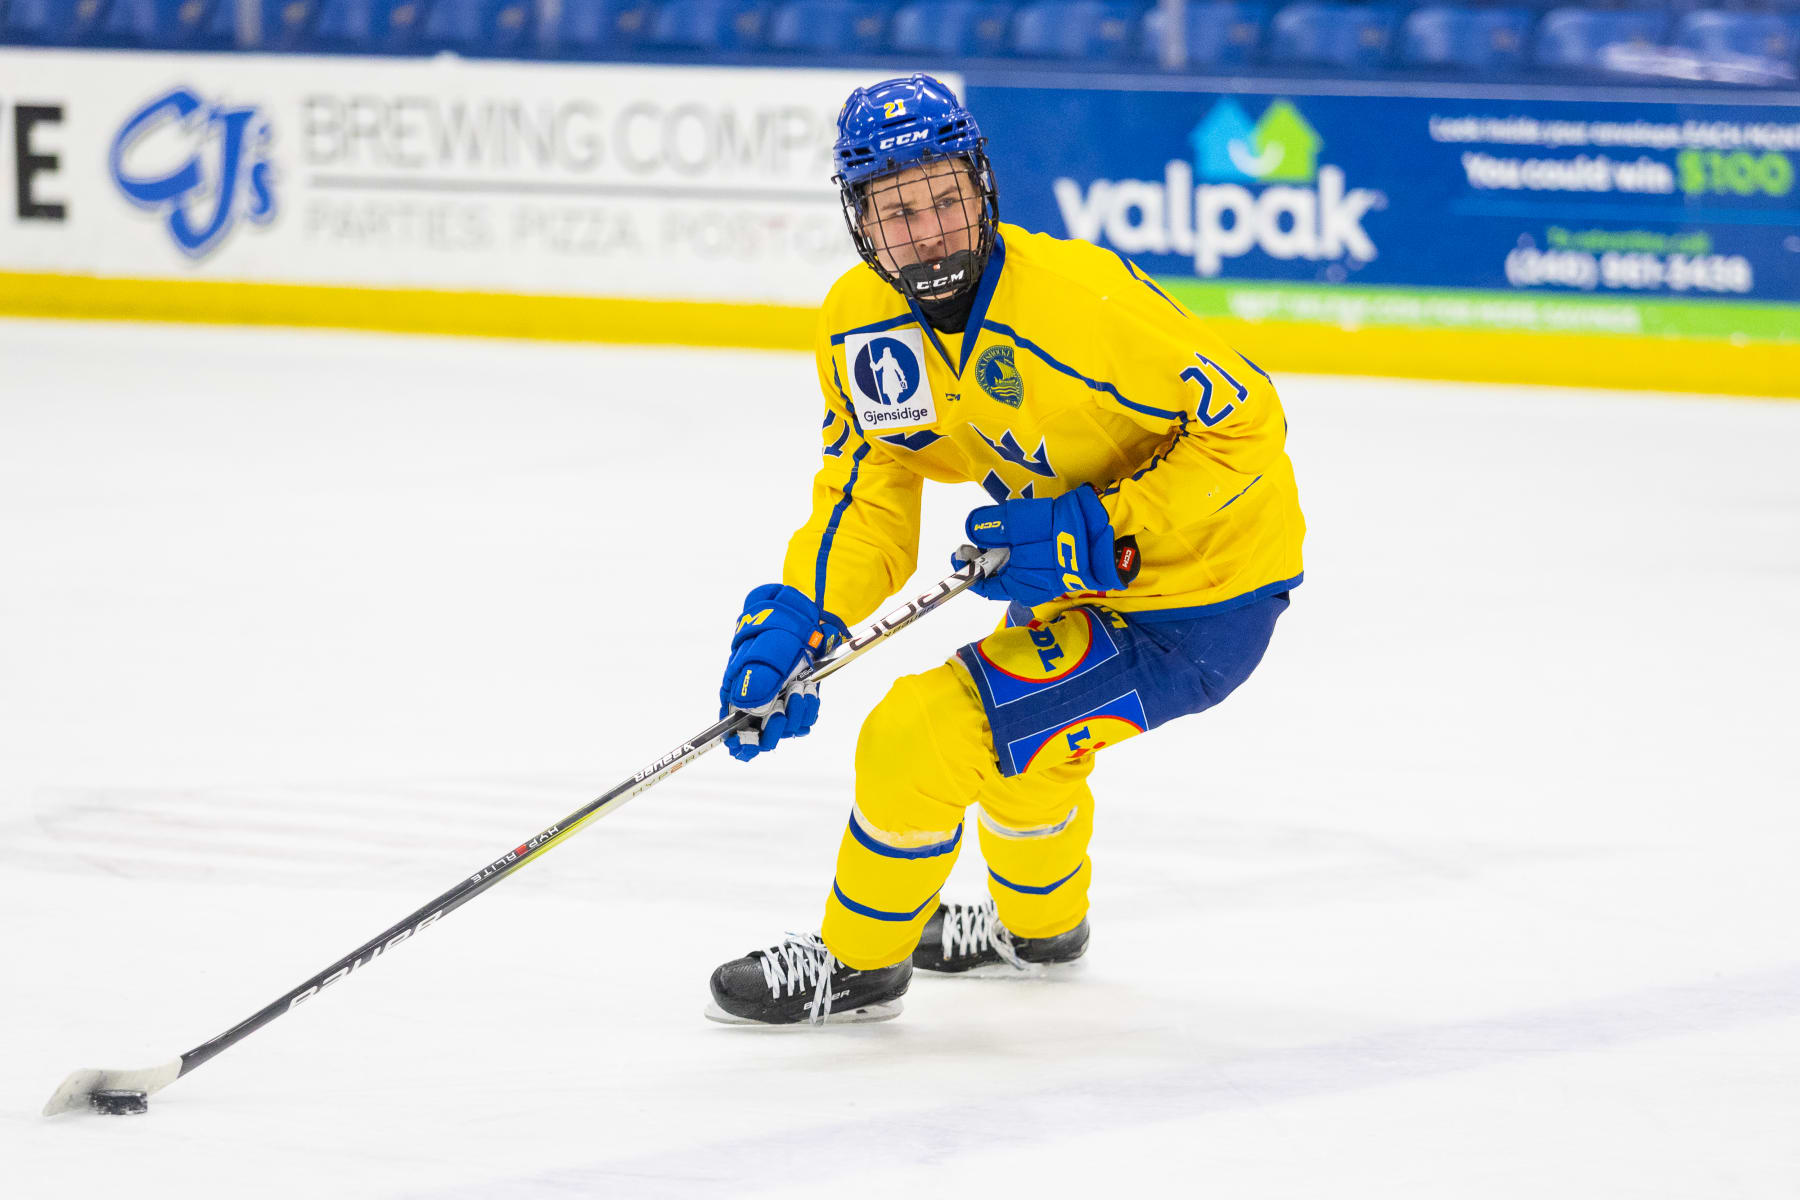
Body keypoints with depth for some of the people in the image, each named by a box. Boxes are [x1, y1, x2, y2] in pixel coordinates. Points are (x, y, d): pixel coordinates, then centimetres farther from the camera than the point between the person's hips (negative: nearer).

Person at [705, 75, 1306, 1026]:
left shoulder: (1079, 298, -32)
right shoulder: (861, 322, -8)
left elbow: (1244, 425, -25)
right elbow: (867, 489, -1)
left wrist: (1100, 534, -28)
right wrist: (797, 622, -18)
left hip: (1201, 606, -9)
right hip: (1085, 581, 9)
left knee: (924, 733, -14)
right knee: (1014, 725, 33)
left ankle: (857, 962, 10)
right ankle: (1037, 923, 64)